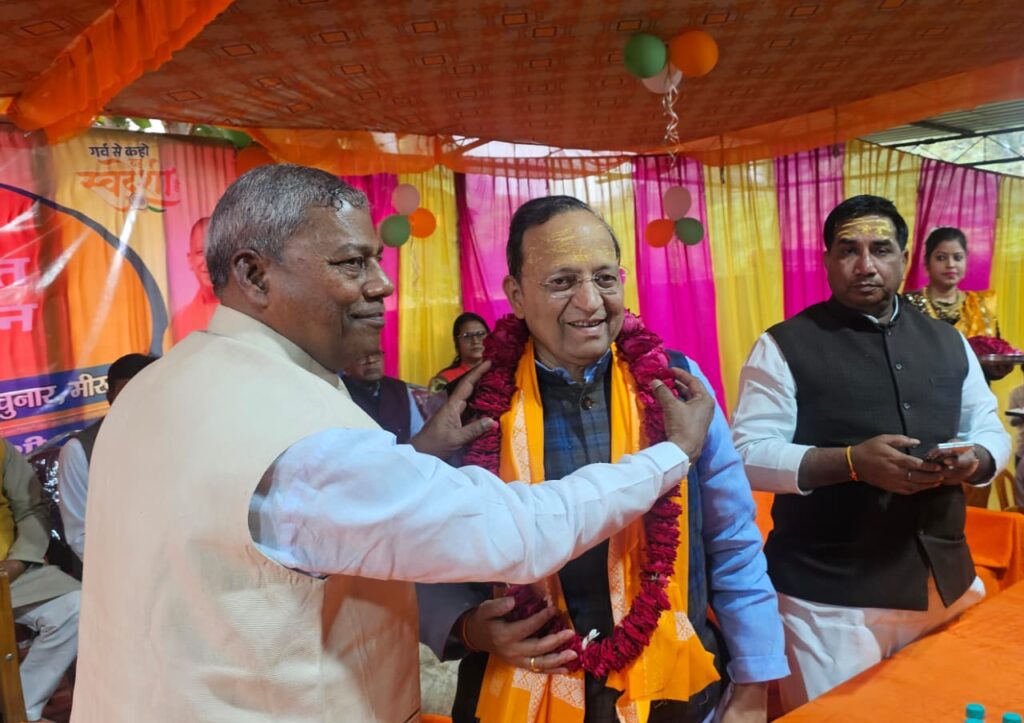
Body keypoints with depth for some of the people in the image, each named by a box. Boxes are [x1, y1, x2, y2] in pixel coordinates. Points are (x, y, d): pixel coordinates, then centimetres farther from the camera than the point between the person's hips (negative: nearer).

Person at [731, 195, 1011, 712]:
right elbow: (748, 453, -12)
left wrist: (975, 460, -8)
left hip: (947, 581, 6)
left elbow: (990, 430, 16)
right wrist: (850, 461, -25)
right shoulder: (785, 346, -8)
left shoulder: (948, 342, 10)